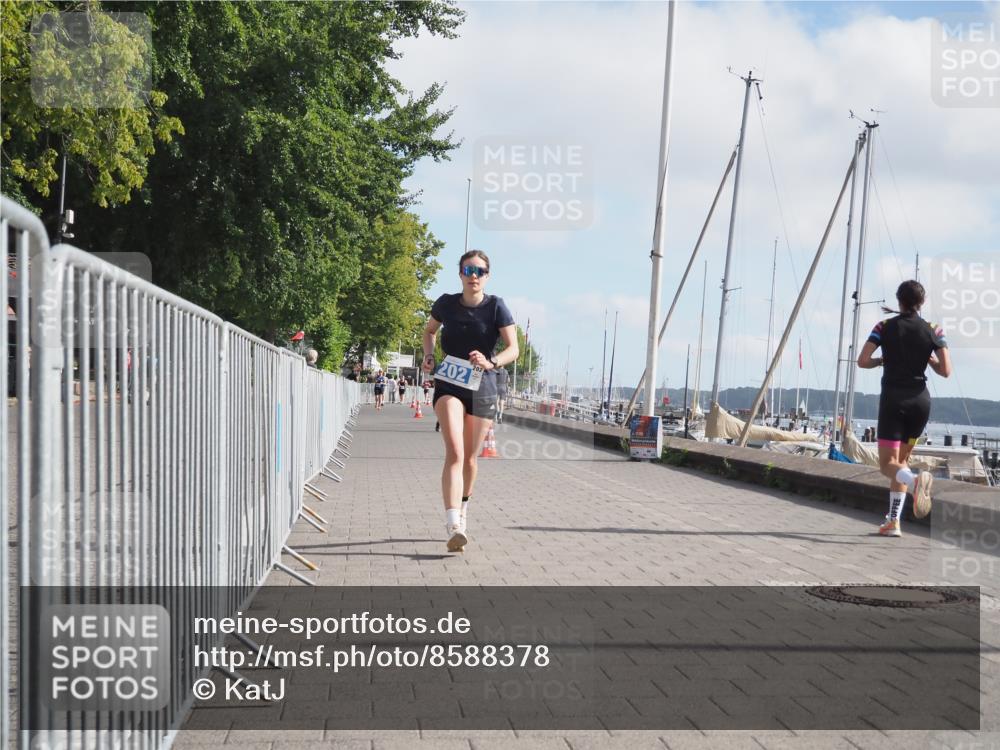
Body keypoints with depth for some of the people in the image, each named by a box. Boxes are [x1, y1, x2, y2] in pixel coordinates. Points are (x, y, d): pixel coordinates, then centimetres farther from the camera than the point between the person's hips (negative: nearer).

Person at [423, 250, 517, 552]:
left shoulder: (495, 307, -7)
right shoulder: (446, 304, 0)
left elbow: (513, 348, -13)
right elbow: (429, 330, 20)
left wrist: (491, 362, -32)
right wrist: (428, 354, 2)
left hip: (482, 388, 1)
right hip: (448, 385, 0)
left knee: (469, 458, 12)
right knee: (454, 452, -20)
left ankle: (462, 512, 38)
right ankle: (453, 526, -30)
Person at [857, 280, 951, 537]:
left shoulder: (885, 327, -1)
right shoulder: (933, 330, 3)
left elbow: (862, 361, -9)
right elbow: (945, 371, -4)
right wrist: (928, 359, 15)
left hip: (893, 400, -3)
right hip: (921, 400, 3)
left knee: (888, 463, -3)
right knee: (901, 458, 16)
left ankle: (915, 479, -39)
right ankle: (893, 521, 12)